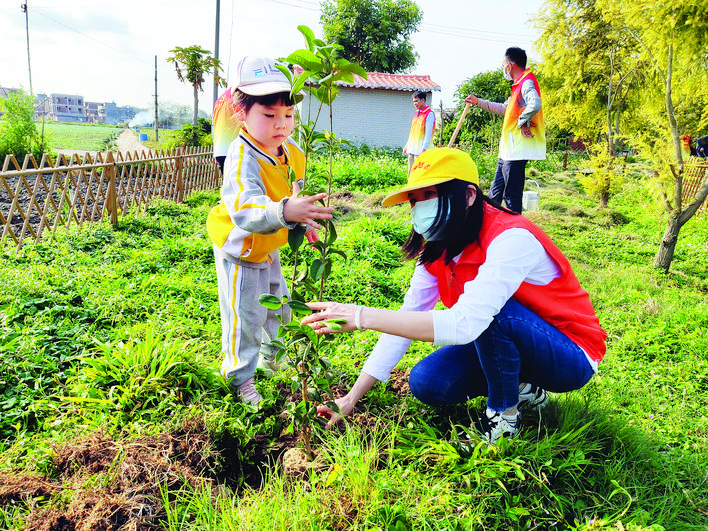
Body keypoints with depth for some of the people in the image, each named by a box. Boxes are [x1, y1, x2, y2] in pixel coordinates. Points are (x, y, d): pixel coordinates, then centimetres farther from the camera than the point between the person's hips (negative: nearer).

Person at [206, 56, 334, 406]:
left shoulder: (293, 153, -9)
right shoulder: (242, 158, -35)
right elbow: (246, 212, -52)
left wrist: (304, 218, -2)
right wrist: (284, 212, -69)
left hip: (268, 248, 8)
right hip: (239, 249, -8)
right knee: (245, 316, 0)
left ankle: (271, 355, 49)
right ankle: (240, 377, 23)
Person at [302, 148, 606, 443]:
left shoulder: (511, 239, -30)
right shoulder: (438, 250, -5)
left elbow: (465, 324, -42)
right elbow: (405, 320, -8)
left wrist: (362, 317, -46)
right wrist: (352, 397, -14)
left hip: (570, 357, -6)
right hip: (505, 341, 7)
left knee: (490, 310, -34)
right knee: (425, 383, -12)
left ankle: (504, 413, -8)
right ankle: (521, 389, 10)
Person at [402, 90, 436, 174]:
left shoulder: (429, 114, -7)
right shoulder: (417, 113, 17)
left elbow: (428, 133, -14)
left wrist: (423, 149, -20)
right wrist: (407, 145, 22)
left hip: (420, 150, -8)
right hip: (412, 149, 8)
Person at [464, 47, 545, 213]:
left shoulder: (527, 83, -13)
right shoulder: (518, 85, 20)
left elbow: (535, 105, -34)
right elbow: (504, 108, 36)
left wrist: (522, 122, -18)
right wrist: (478, 102, 39)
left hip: (517, 151, -10)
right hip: (507, 150, 10)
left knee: (512, 197, -6)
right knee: (495, 194, 17)